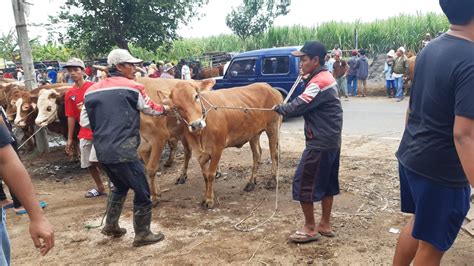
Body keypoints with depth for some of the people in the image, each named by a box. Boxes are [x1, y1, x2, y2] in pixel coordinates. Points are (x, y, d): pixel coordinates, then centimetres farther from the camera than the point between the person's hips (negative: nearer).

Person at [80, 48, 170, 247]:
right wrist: (165, 109, 30)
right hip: (123, 150, -7)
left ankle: (111, 226, 33)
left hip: (102, 150, 7)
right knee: (141, 191, 7)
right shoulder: (132, 88, -4)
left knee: (121, 186, 27)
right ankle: (142, 235, 15)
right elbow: (151, 109, 10)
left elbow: (84, 122, 10)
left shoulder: (92, 91, 11)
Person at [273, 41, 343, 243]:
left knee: (303, 183, -1)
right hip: (331, 141, 10)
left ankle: (310, 229, 10)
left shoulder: (318, 82, -19)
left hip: (319, 143, -10)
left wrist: (279, 108, -1)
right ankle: (325, 225, 26)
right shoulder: (326, 77, 13)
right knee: (327, 182, 15)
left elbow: (297, 107, -19)